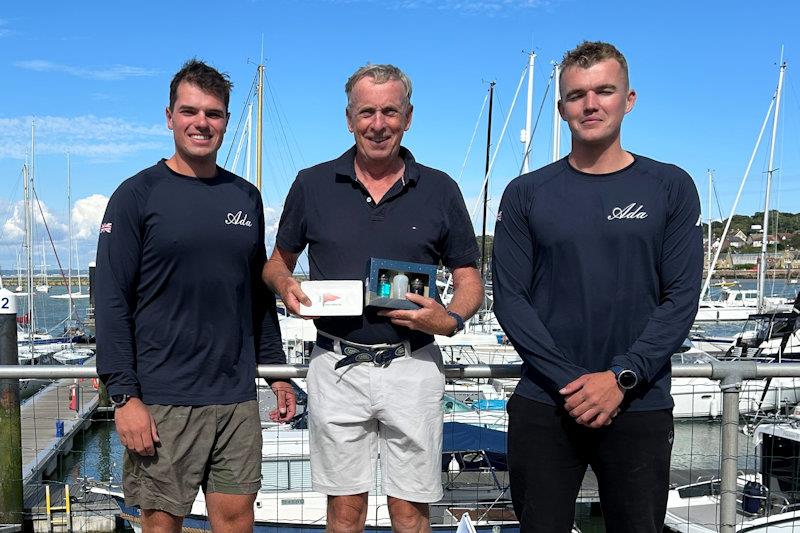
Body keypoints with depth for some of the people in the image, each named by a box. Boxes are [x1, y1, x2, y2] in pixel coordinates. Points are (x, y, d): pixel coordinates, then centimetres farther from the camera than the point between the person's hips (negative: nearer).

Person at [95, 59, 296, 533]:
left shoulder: (246, 198, 10)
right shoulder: (137, 195, -3)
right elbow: (113, 301, -7)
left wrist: (277, 371, 14)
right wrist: (125, 396, -13)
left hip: (237, 396, 4)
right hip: (162, 399, -4)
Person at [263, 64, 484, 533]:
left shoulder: (440, 190, 3)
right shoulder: (313, 185, 4)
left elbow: (470, 280, 8)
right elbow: (278, 261, 14)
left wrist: (450, 319, -14)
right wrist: (286, 287, -9)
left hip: (412, 366, 0)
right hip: (336, 366, 1)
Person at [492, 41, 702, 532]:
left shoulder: (670, 187, 3)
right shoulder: (526, 193, 4)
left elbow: (682, 297, -2)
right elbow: (510, 298, -2)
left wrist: (621, 377, -13)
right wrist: (570, 381, -12)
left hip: (641, 407, 0)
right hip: (544, 406, 0)